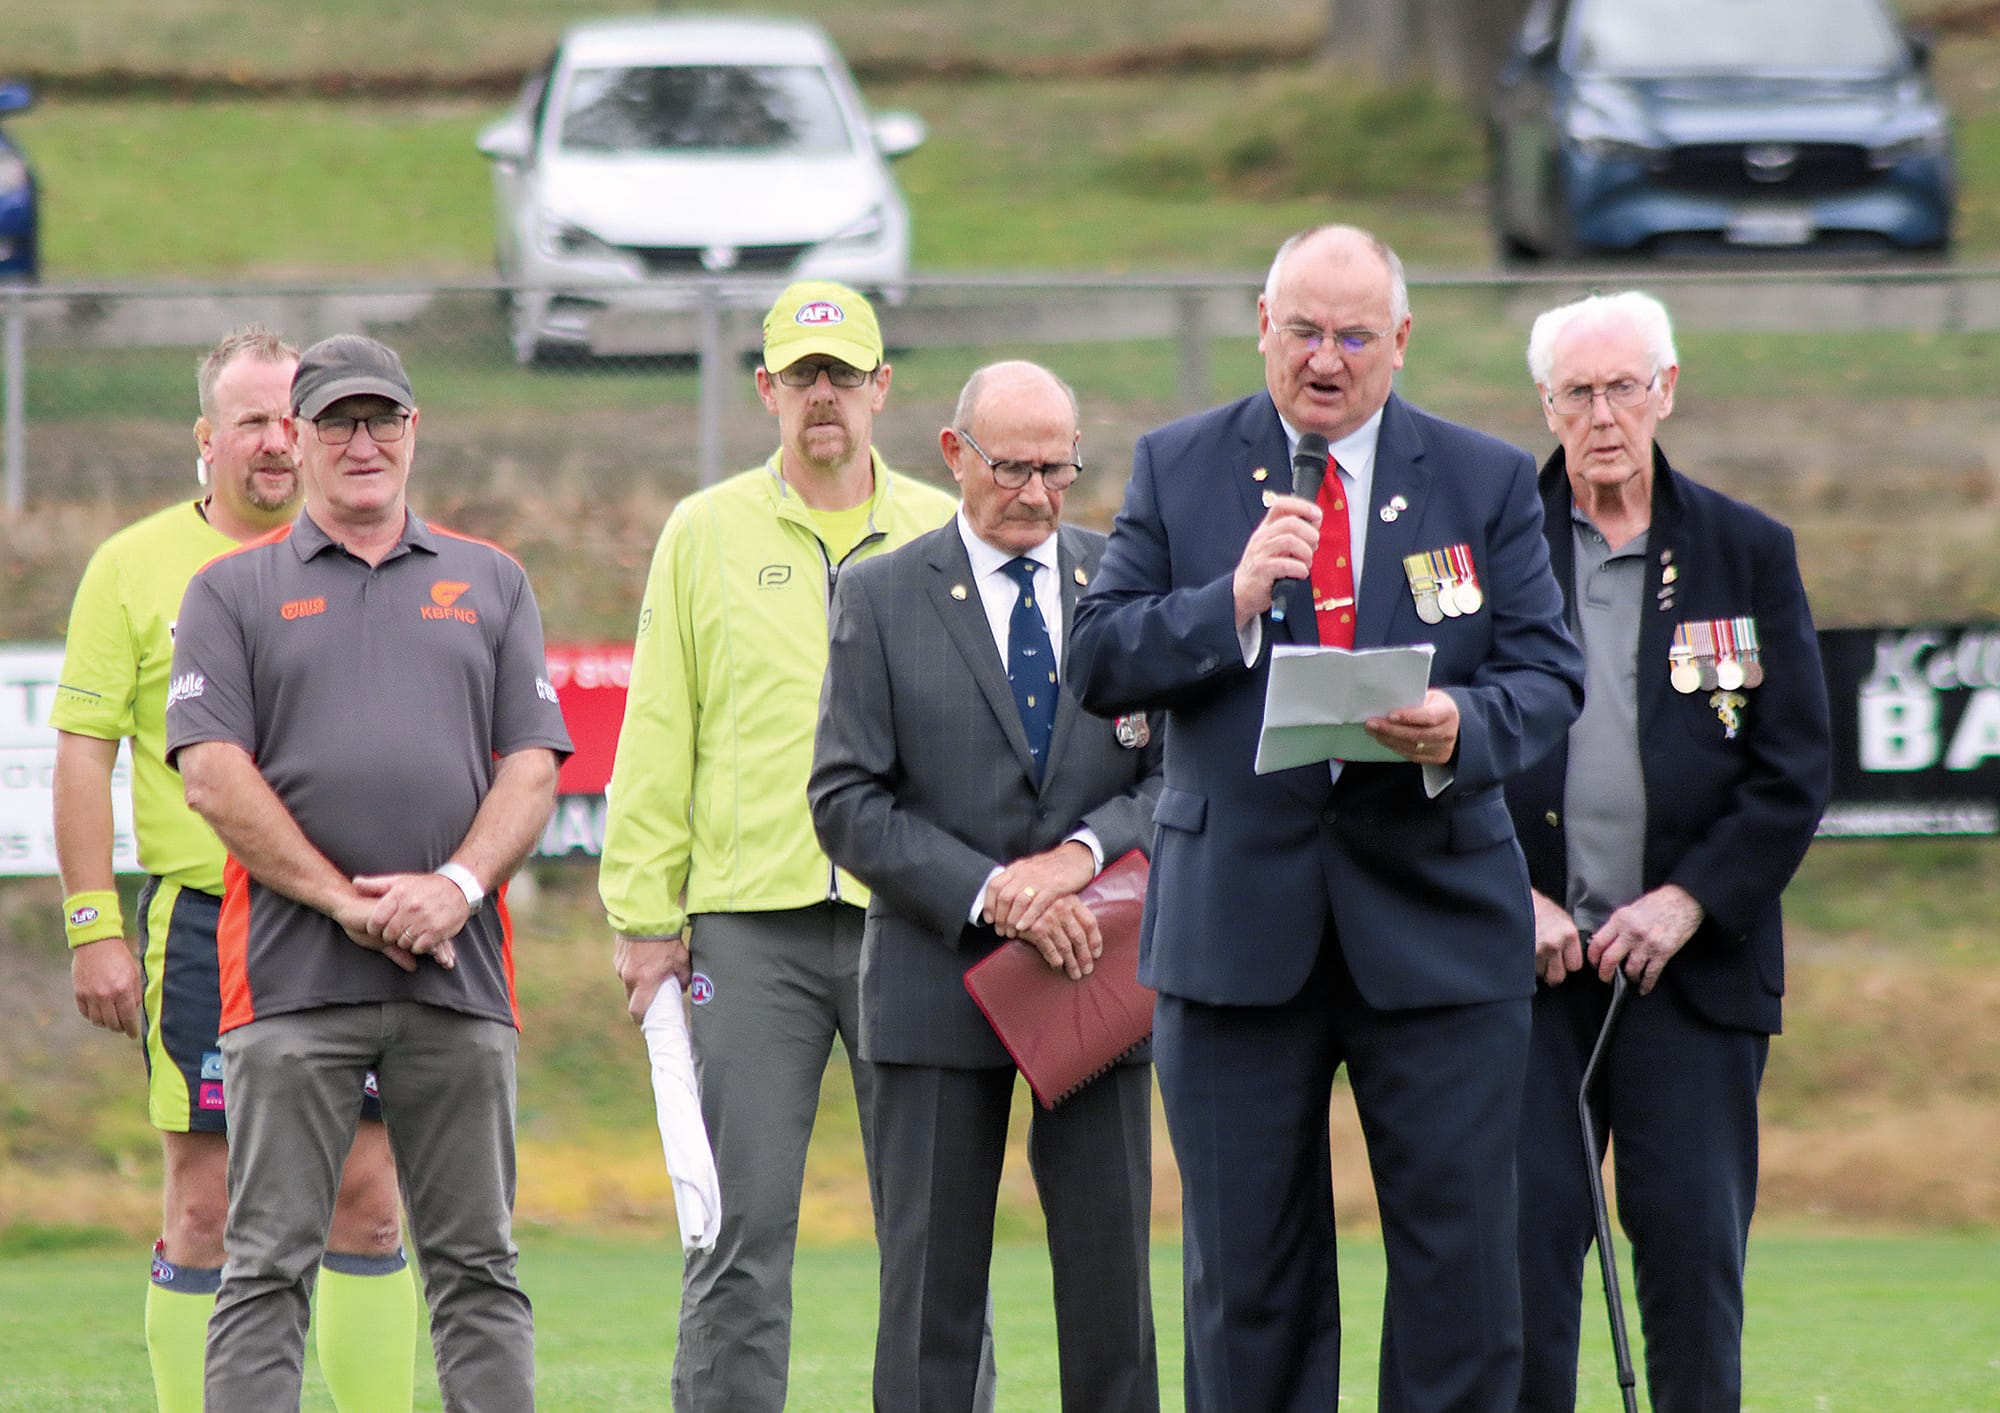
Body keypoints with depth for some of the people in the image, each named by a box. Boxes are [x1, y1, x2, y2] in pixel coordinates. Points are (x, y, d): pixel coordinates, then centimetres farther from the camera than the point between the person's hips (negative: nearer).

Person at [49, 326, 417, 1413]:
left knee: (368, 1195, 1)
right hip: (205, 924, -2)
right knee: (205, 1201, -2)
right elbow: (83, 751, 0)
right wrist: (93, 925, -7)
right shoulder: (136, 567, 3)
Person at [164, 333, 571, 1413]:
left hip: (458, 974, 2)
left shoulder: (490, 585, 16)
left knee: (476, 1268, 4)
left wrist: (454, 888, -10)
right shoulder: (232, 591, 8)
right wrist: (347, 905, -11)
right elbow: (214, 778, -2)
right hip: (291, 978, -2)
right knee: (269, 1271, -4)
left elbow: (531, 769, 8)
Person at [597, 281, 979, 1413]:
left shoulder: (944, 536, 10)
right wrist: (645, 915, 1)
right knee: (742, 1227, -3)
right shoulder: (706, 534, 9)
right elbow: (657, 737, 7)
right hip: (751, 918, -1)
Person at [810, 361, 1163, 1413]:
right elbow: (846, 803, -4)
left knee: (1109, 1276, 3)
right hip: (941, 976, -2)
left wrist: (1083, 853, -15)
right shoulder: (880, 598, 1)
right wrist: (988, 893, -15)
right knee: (931, 1281, -1)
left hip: (1098, 964, 2)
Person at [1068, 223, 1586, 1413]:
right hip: (1240, 922, 0)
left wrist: (1465, 728, -19)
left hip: (1435, 922, 0)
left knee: (1463, 1257, -2)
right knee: (1250, 1267, 4)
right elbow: (1100, 661, 0)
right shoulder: (1178, 468, 7)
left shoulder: (1489, 482, 6)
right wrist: (1234, 598, -15)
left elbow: (1549, 676, 2)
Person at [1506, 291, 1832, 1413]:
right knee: (1524, 1243, -6)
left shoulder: (1749, 553, 7)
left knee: (1695, 1251, -3)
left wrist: (1687, 902, -7)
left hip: (1696, 963, 0)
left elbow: (1798, 771, 4)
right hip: (1530, 957, 0)